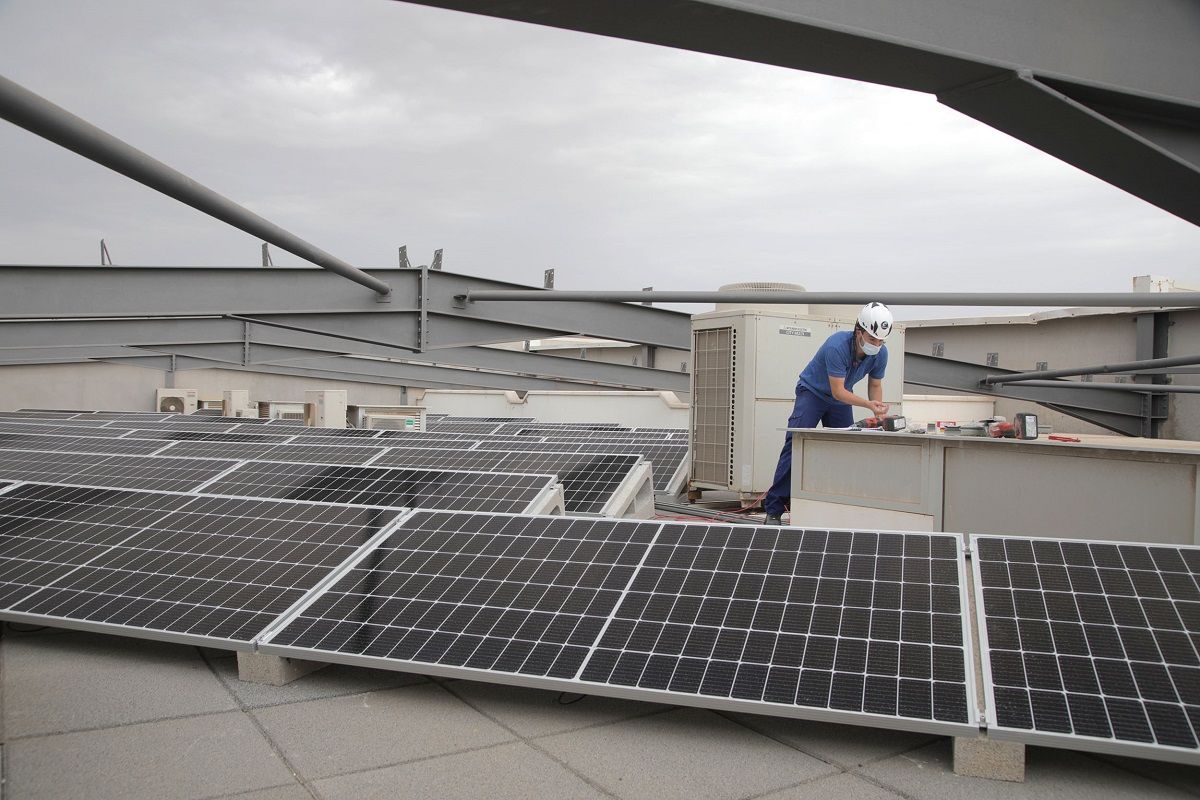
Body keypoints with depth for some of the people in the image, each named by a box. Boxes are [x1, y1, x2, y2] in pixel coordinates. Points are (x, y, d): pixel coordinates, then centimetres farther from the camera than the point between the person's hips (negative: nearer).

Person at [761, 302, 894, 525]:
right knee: (795, 446, -17)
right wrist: (868, 404, -38)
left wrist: (879, 411, -15)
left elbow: (875, 385, 2)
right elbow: (838, 391, -30)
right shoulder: (837, 346, -33)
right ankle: (773, 510, -17)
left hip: (841, 398, 6)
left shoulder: (880, 354, -14)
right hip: (812, 392, -6)